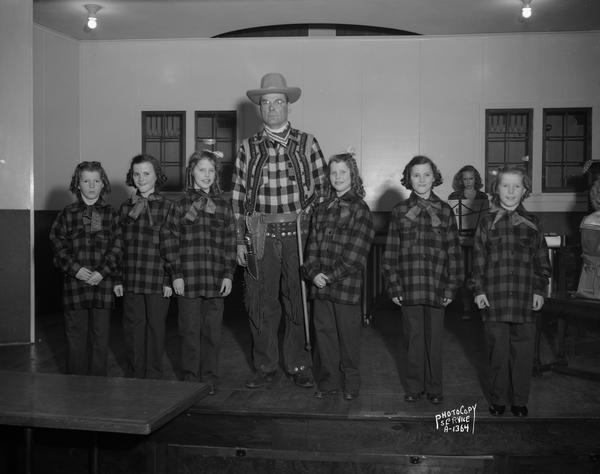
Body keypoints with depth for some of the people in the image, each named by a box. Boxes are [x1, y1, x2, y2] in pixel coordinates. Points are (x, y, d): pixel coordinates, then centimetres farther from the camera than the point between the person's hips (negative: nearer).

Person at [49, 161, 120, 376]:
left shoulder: (111, 213, 4)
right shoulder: (67, 214, 6)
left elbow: (117, 247, -1)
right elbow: (58, 244, 2)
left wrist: (102, 272, -12)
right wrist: (75, 269, -10)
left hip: (102, 283, 0)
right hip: (74, 283, 1)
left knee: (100, 337, 4)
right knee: (75, 336, 6)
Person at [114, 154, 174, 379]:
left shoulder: (167, 206, -2)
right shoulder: (125, 207, 9)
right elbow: (119, 246, 11)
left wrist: (170, 280, -7)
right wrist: (118, 280, 8)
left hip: (158, 281, -3)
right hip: (131, 281, 3)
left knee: (155, 327, 6)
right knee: (132, 328, 9)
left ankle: (153, 376, 19)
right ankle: (134, 375, 22)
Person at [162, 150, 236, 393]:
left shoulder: (223, 205, 7)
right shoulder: (181, 204, 1)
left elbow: (230, 242, 7)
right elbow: (169, 239, -1)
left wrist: (228, 274, 1)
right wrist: (176, 274, -6)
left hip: (216, 280, 2)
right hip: (188, 278, -2)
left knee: (212, 332, 7)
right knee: (190, 331, 5)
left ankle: (210, 379, 19)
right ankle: (191, 379, 17)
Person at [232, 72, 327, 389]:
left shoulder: (306, 143, 6)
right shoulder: (248, 148, 8)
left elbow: (322, 188, 6)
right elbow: (238, 197, 7)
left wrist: (311, 224, -3)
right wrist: (240, 241, 3)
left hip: (297, 234, -1)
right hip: (260, 236, 1)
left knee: (298, 303, 5)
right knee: (261, 305, 6)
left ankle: (299, 366, 18)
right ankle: (265, 367, 20)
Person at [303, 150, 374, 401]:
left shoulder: (360, 210, -5)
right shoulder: (321, 209, 13)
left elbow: (355, 254, -11)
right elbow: (313, 244, 9)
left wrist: (331, 275, -14)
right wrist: (314, 272, -7)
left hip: (347, 285, -5)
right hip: (320, 285, 5)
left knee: (348, 333, 4)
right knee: (324, 332, 10)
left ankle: (351, 380, 20)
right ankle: (329, 379, 23)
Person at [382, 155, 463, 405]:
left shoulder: (444, 211, 5)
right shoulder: (400, 211, 5)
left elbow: (454, 251, 5)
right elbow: (390, 252, 3)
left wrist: (451, 287, 0)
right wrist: (394, 287, -2)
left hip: (436, 288, 0)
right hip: (409, 288, 0)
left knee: (434, 339, 7)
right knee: (413, 338, 8)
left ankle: (434, 388, 21)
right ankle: (414, 386, 22)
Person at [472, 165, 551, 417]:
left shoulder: (532, 224, 7)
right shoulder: (487, 223, 5)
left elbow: (542, 260, 9)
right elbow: (478, 259, 4)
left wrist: (539, 290, 3)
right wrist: (478, 290, -1)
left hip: (524, 299, 1)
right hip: (494, 298, -1)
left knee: (523, 351, 4)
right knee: (497, 351, 6)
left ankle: (520, 400, 18)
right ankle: (498, 399, 20)